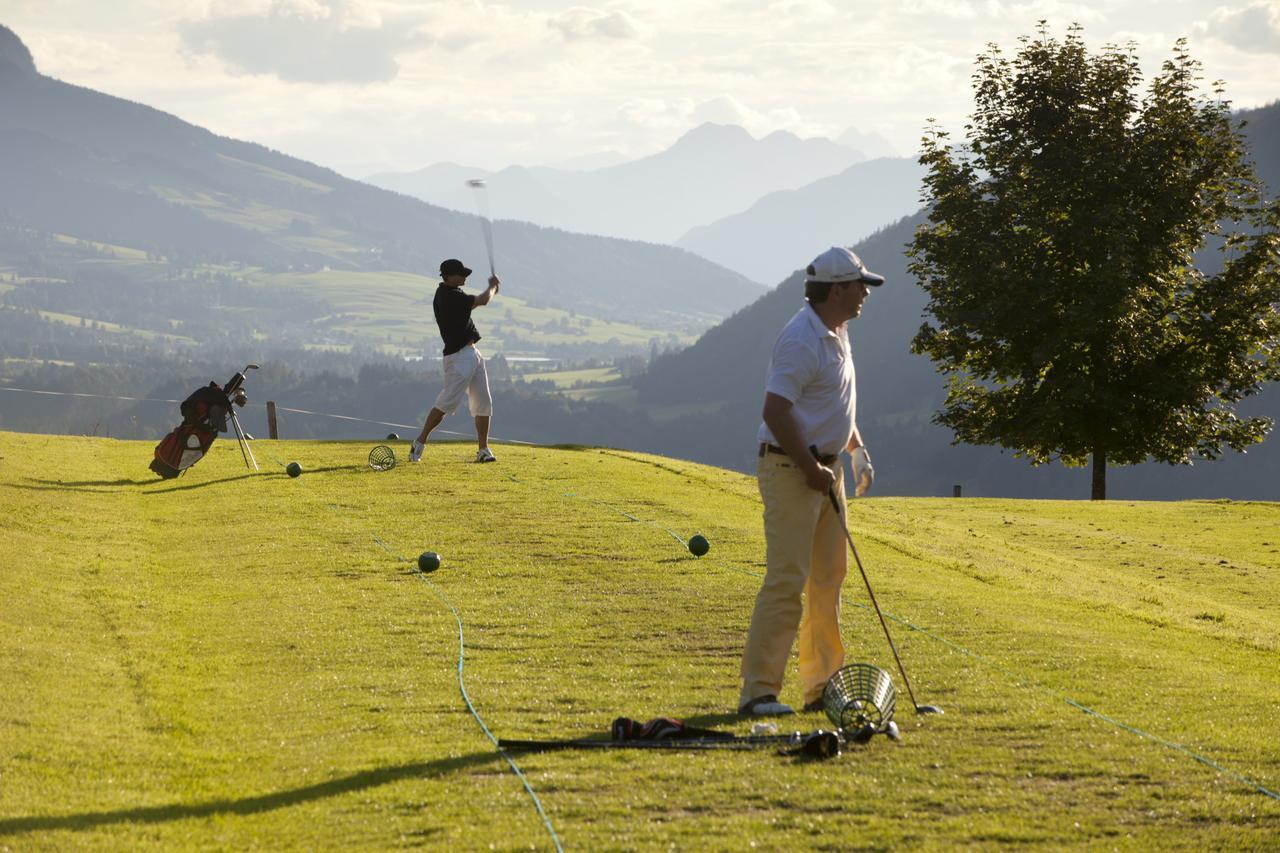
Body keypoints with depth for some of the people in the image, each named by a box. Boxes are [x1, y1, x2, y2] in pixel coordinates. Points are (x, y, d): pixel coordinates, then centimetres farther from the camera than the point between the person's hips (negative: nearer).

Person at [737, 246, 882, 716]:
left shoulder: (837, 334, 13)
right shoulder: (801, 340, -19)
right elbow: (776, 411, -25)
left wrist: (857, 448, 17)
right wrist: (811, 470, -21)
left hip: (824, 468, 10)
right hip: (790, 468, -10)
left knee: (828, 578, 12)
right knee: (787, 580, -12)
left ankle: (823, 685, 19)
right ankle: (758, 691, -10)